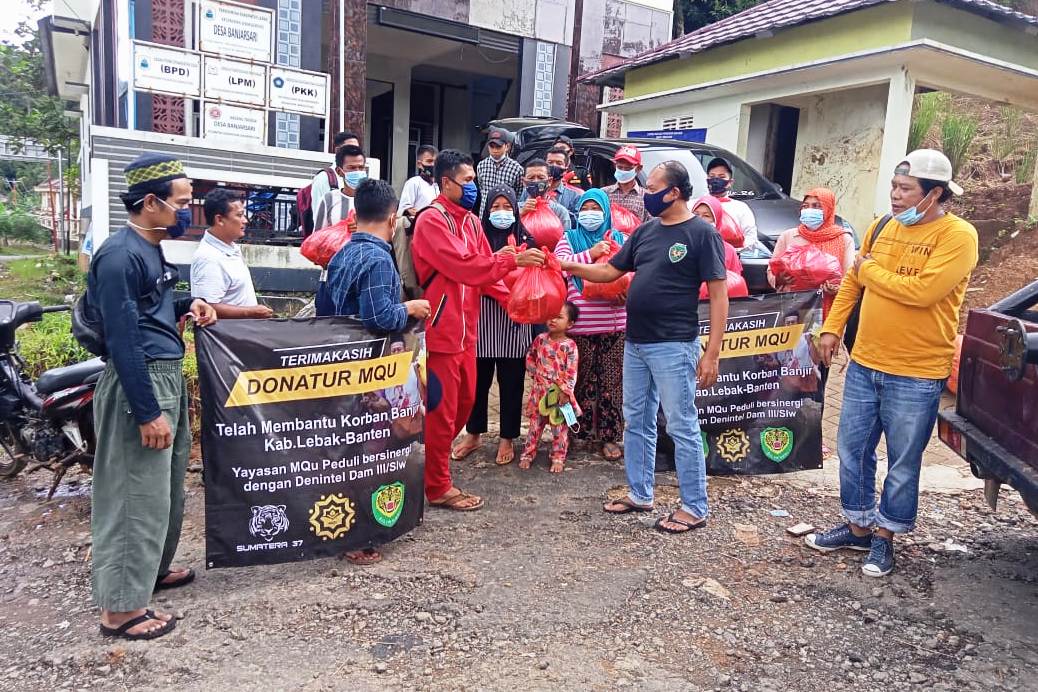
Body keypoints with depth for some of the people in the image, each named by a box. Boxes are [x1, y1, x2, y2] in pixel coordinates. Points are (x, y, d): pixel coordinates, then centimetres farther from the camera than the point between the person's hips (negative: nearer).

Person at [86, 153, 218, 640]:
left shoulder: (150, 249, 12)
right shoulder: (119, 255, -17)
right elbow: (122, 339, -21)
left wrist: (186, 306, 4)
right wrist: (147, 412, -22)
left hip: (169, 376, 10)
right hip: (139, 383, -10)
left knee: (168, 485, 20)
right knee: (138, 493, -3)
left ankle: (153, 567, 37)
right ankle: (121, 607, 8)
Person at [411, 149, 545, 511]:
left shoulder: (471, 221, 14)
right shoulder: (432, 220, -12)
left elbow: (483, 267, 12)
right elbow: (463, 265, -22)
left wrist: (511, 299, 0)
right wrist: (512, 259, -20)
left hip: (465, 328, 9)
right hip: (441, 327, -9)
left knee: (464, 401, 17)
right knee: (441, 408, -1)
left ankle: (434, 463, 34)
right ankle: (438, 487, 11)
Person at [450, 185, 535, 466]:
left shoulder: (525, 240, 5)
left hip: (514, 321, 0)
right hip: (482, 319, 0)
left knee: (511, 382, 7)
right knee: (478, 379, 8)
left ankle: (507, 438, 20)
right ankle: (473, 434, 25)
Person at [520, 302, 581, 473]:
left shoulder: (569, 345, -10)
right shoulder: (541, 339, 0)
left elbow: (571, 372, -11)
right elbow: (530, 357, 15)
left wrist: (565, 391, -15)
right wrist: (535, 373, 5)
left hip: (560, 393, -3)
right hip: (539, 391, 3)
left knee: (559, 427, 6)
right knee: (535, 424, 11)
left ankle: (558, 458, 17)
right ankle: (528, 454, 21)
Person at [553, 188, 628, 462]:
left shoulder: (621, 239, 13)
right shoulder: (569, 238, 9)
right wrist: (590, 254, -17)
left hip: (615, 323, 1)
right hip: (580, 324, -1)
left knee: (612, 380, 3)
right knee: (583, 379, 6)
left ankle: (610, 435, 13)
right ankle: (581, 432, 19)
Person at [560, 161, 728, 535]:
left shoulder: (702, 233, -8)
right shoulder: (645, 231, 12)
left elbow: (719, 295, -11)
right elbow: (610, 271, 17)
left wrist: (712, 353, -15)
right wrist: (569, 266, 3)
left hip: (674, 346, -7)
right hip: (635, 343, 8)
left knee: (682, 427, 0)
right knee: (636, 421, 14)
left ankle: (694, 508, 12)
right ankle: (639, 494, 29)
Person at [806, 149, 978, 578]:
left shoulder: (958, 236, -11)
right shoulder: (883, 227, 8)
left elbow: (923, 291, -25)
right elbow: (851, 282, 16)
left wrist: (871, 272, -11)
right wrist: (832, 329, 9)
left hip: (917, 376, -6)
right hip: (863, 365, 6)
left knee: (902, 464, 8)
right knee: (853, 452, 14)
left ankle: (884, 535, 27)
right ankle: (858, 526, 31)